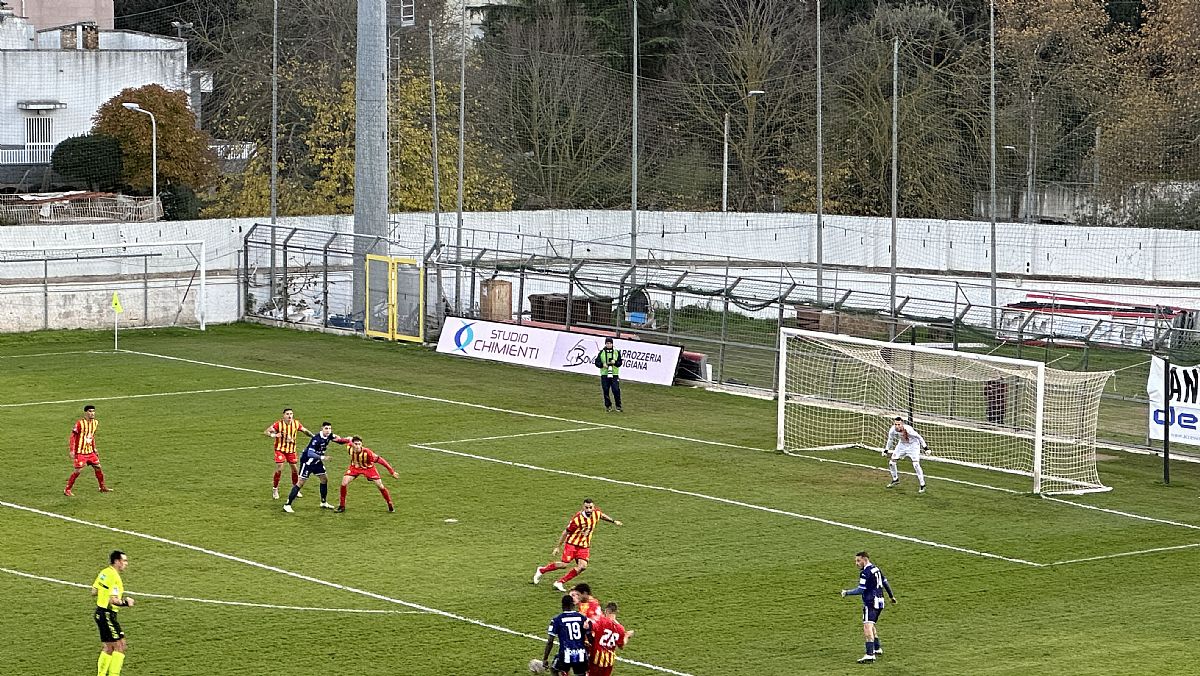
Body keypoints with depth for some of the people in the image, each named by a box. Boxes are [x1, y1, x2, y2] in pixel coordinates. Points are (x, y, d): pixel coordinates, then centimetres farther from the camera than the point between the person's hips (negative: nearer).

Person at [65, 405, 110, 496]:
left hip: (90, 451, 7)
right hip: (80, 452, -7)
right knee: (77, 471, -8)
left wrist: (94, 448, 18)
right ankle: (67, 490, 2)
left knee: (98, 468, 8)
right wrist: (71, 450, -18)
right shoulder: (80, 423, -15)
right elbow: (73, 437, -13)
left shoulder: (95, 423, 6)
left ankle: (102, 487, 22)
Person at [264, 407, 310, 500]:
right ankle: (275, 490, 4)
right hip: (280, 449, -4)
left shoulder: (296, 423, -7)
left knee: (295, 469, 6)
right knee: (279, 468, -14)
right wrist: (273, 435, -39)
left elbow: (305, 431, 7)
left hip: (291, 449, 4)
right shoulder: (278, 424, -18)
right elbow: (266, 432, -19)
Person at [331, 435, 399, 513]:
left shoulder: (367, 452, -39)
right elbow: (349, 440, -3)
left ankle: (390, 505, 18)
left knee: (380, 485, -5)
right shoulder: (349, 447, -28)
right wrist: (338, 440, 17)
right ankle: (342, 506, 6)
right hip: (355, 467, 3)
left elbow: (380, 460, -34)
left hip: (368, 468, -3)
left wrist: (392, 472, -34)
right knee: (344, 482, -12)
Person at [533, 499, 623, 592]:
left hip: (584, 546, 5)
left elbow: (602, 516, 20)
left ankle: (560, 583, -6)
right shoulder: (577, 519, -23)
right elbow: (566, 532, -13)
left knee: (583, 566, -14)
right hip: (572, 543, -5)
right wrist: (557, 547, -9)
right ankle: (541, 570, 13)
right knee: (564, 564, -13)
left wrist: (613, 521, 27)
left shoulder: (596, 514, -7)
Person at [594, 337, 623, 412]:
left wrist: (615, 362, -17)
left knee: (616, 390, -9)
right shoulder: (601, 352, 6)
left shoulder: (617, 352, 6)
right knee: (606, 391, 1)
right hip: (604, 374, 1)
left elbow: (619, 363, 4)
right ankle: (608, 406, 14)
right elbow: (597, 362, 4)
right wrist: (602, 364, -15)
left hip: (614, 374, -1)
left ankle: (618, 406, 2)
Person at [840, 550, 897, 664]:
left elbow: (860, 590, -18)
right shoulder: (876, 569, 14)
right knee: (871, 626, 26)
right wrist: (891, 596, 35)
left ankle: (870, 654, -30)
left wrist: (847, 592, -8)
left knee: (867, 626, -18)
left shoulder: (865, 572, -14)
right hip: (879, 601, 10)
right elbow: (885, 583, 23)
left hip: (871, 602, -10)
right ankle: (877, 649, 36)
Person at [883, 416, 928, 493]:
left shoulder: (908, 430, -36)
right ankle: (895, 480, 30)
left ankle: (922, 485, -4)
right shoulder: (893, 430, -22)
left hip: (913, 445, -5)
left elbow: (919, 437, -21)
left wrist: (925, 447, -16)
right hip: (902, 444, 5)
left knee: (916, 464, -17)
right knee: (891, 462, 4)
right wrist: (886, 449, 8)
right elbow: (890, 439, 1)